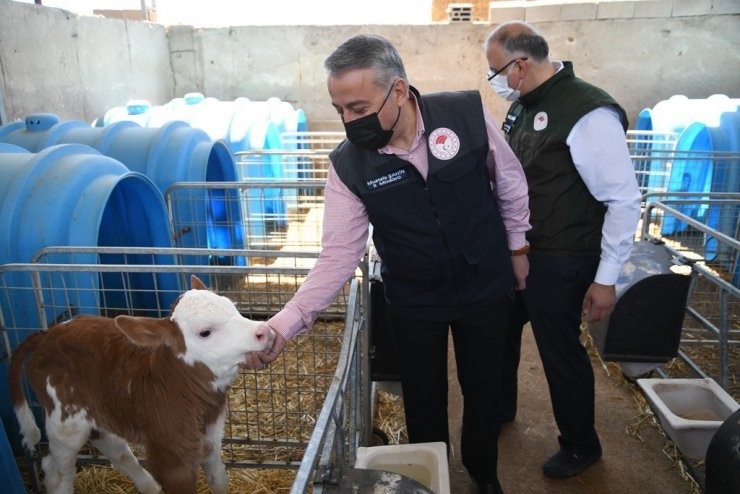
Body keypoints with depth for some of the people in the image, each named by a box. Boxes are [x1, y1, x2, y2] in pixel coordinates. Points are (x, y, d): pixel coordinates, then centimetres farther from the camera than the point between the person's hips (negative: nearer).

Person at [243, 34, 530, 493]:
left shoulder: (468, 112, -19)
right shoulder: (347, 166, -18)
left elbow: (510, 183, -2)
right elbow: (338, 256, -17)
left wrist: (517, 246, 8)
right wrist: (286, 322, -28)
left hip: (486, 288, 1)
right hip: (414, 303, 0)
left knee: (483, 388, 18)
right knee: (423, 399, 16)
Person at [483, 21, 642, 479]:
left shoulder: (589, 112, -20)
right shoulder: (522, 107, 6)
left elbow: (625, 200, -18)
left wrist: (606, 279, -16)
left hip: (558, 264, -8)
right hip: (513, 252, 8)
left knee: (561, 354, 9)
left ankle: (581, 447, 35)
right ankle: (499, 409, 48)